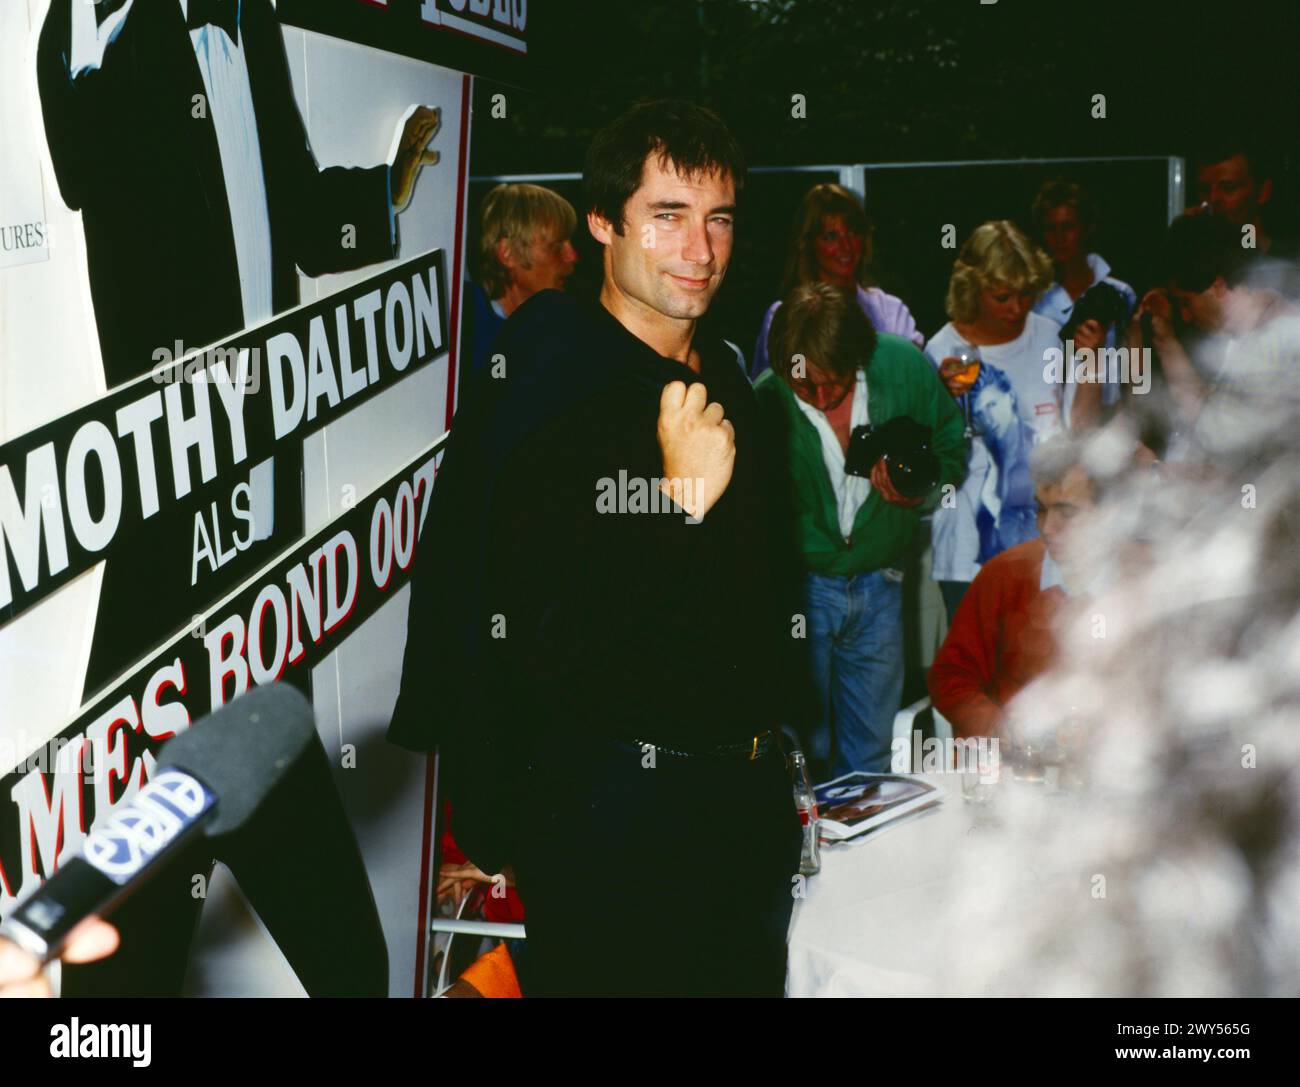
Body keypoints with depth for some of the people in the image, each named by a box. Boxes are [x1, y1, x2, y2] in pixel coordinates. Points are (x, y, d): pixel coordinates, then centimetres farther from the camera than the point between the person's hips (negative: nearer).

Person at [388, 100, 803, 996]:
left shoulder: (725, 381, 8)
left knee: (753, 976, 19)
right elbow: (546, 649, -26)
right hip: (609, 816, -8)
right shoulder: (546, 400, -19)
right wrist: (682, 502, -30)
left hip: (746, 796, 8)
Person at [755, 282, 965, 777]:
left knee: (870, 751, 13)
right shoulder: (764, 402, -19)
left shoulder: (904, 367, -13)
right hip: (799, 585, -3)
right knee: (802, 749, 5)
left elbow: (952, 445, 4)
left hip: (879, 583, 3)